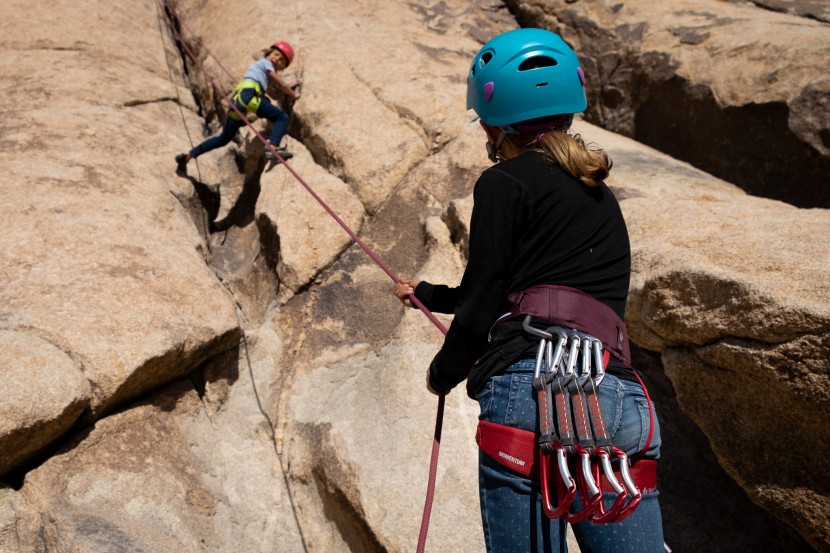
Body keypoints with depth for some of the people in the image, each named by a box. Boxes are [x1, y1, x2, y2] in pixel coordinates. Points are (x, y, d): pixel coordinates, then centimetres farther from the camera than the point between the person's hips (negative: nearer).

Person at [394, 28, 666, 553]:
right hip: (622, 401, 7)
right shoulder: (600, 194, 27)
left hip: (534, 389, -7)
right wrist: (428, 294, 51)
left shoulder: (504, 182, 4)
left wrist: (443, 373, 19)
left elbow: (479, 310, -2)